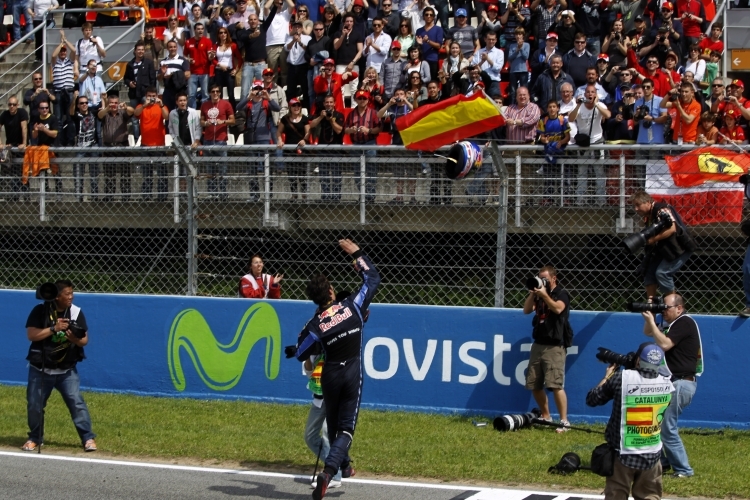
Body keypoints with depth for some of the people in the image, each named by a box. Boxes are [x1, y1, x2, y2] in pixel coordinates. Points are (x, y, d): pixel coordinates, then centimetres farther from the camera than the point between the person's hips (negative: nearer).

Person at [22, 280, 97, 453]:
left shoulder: (76, 312, -4)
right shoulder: (40, 310, -10)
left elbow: (85, 340, -2)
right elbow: (31, 335, -17)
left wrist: (75, 339, -25)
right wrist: (54, 329, -26)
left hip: (67, 370, 0)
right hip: (40, 370, 0)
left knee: (77, 402, -10)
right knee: (34, 405, 6)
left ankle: (88, 438, -5)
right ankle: (35, 438, 25)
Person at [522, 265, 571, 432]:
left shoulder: (561, 294, -2)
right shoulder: (539, 293, 15)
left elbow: (558, 308, -21)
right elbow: (526, 310, 5)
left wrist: (544, 294, -20)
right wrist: (533, 293, -5)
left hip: (554, 346, -7)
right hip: (538, 344, 7)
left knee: (556, 385, -15)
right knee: (534, 385, 8)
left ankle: (564, 421, -13)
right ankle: (546, 417, 22)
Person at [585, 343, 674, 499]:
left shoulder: (621, 378, -14)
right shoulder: (667, 384, -5)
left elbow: (591, 399, -2)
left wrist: (607, 377, 11)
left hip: (623, 454, -2)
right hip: (652, 455, 2)